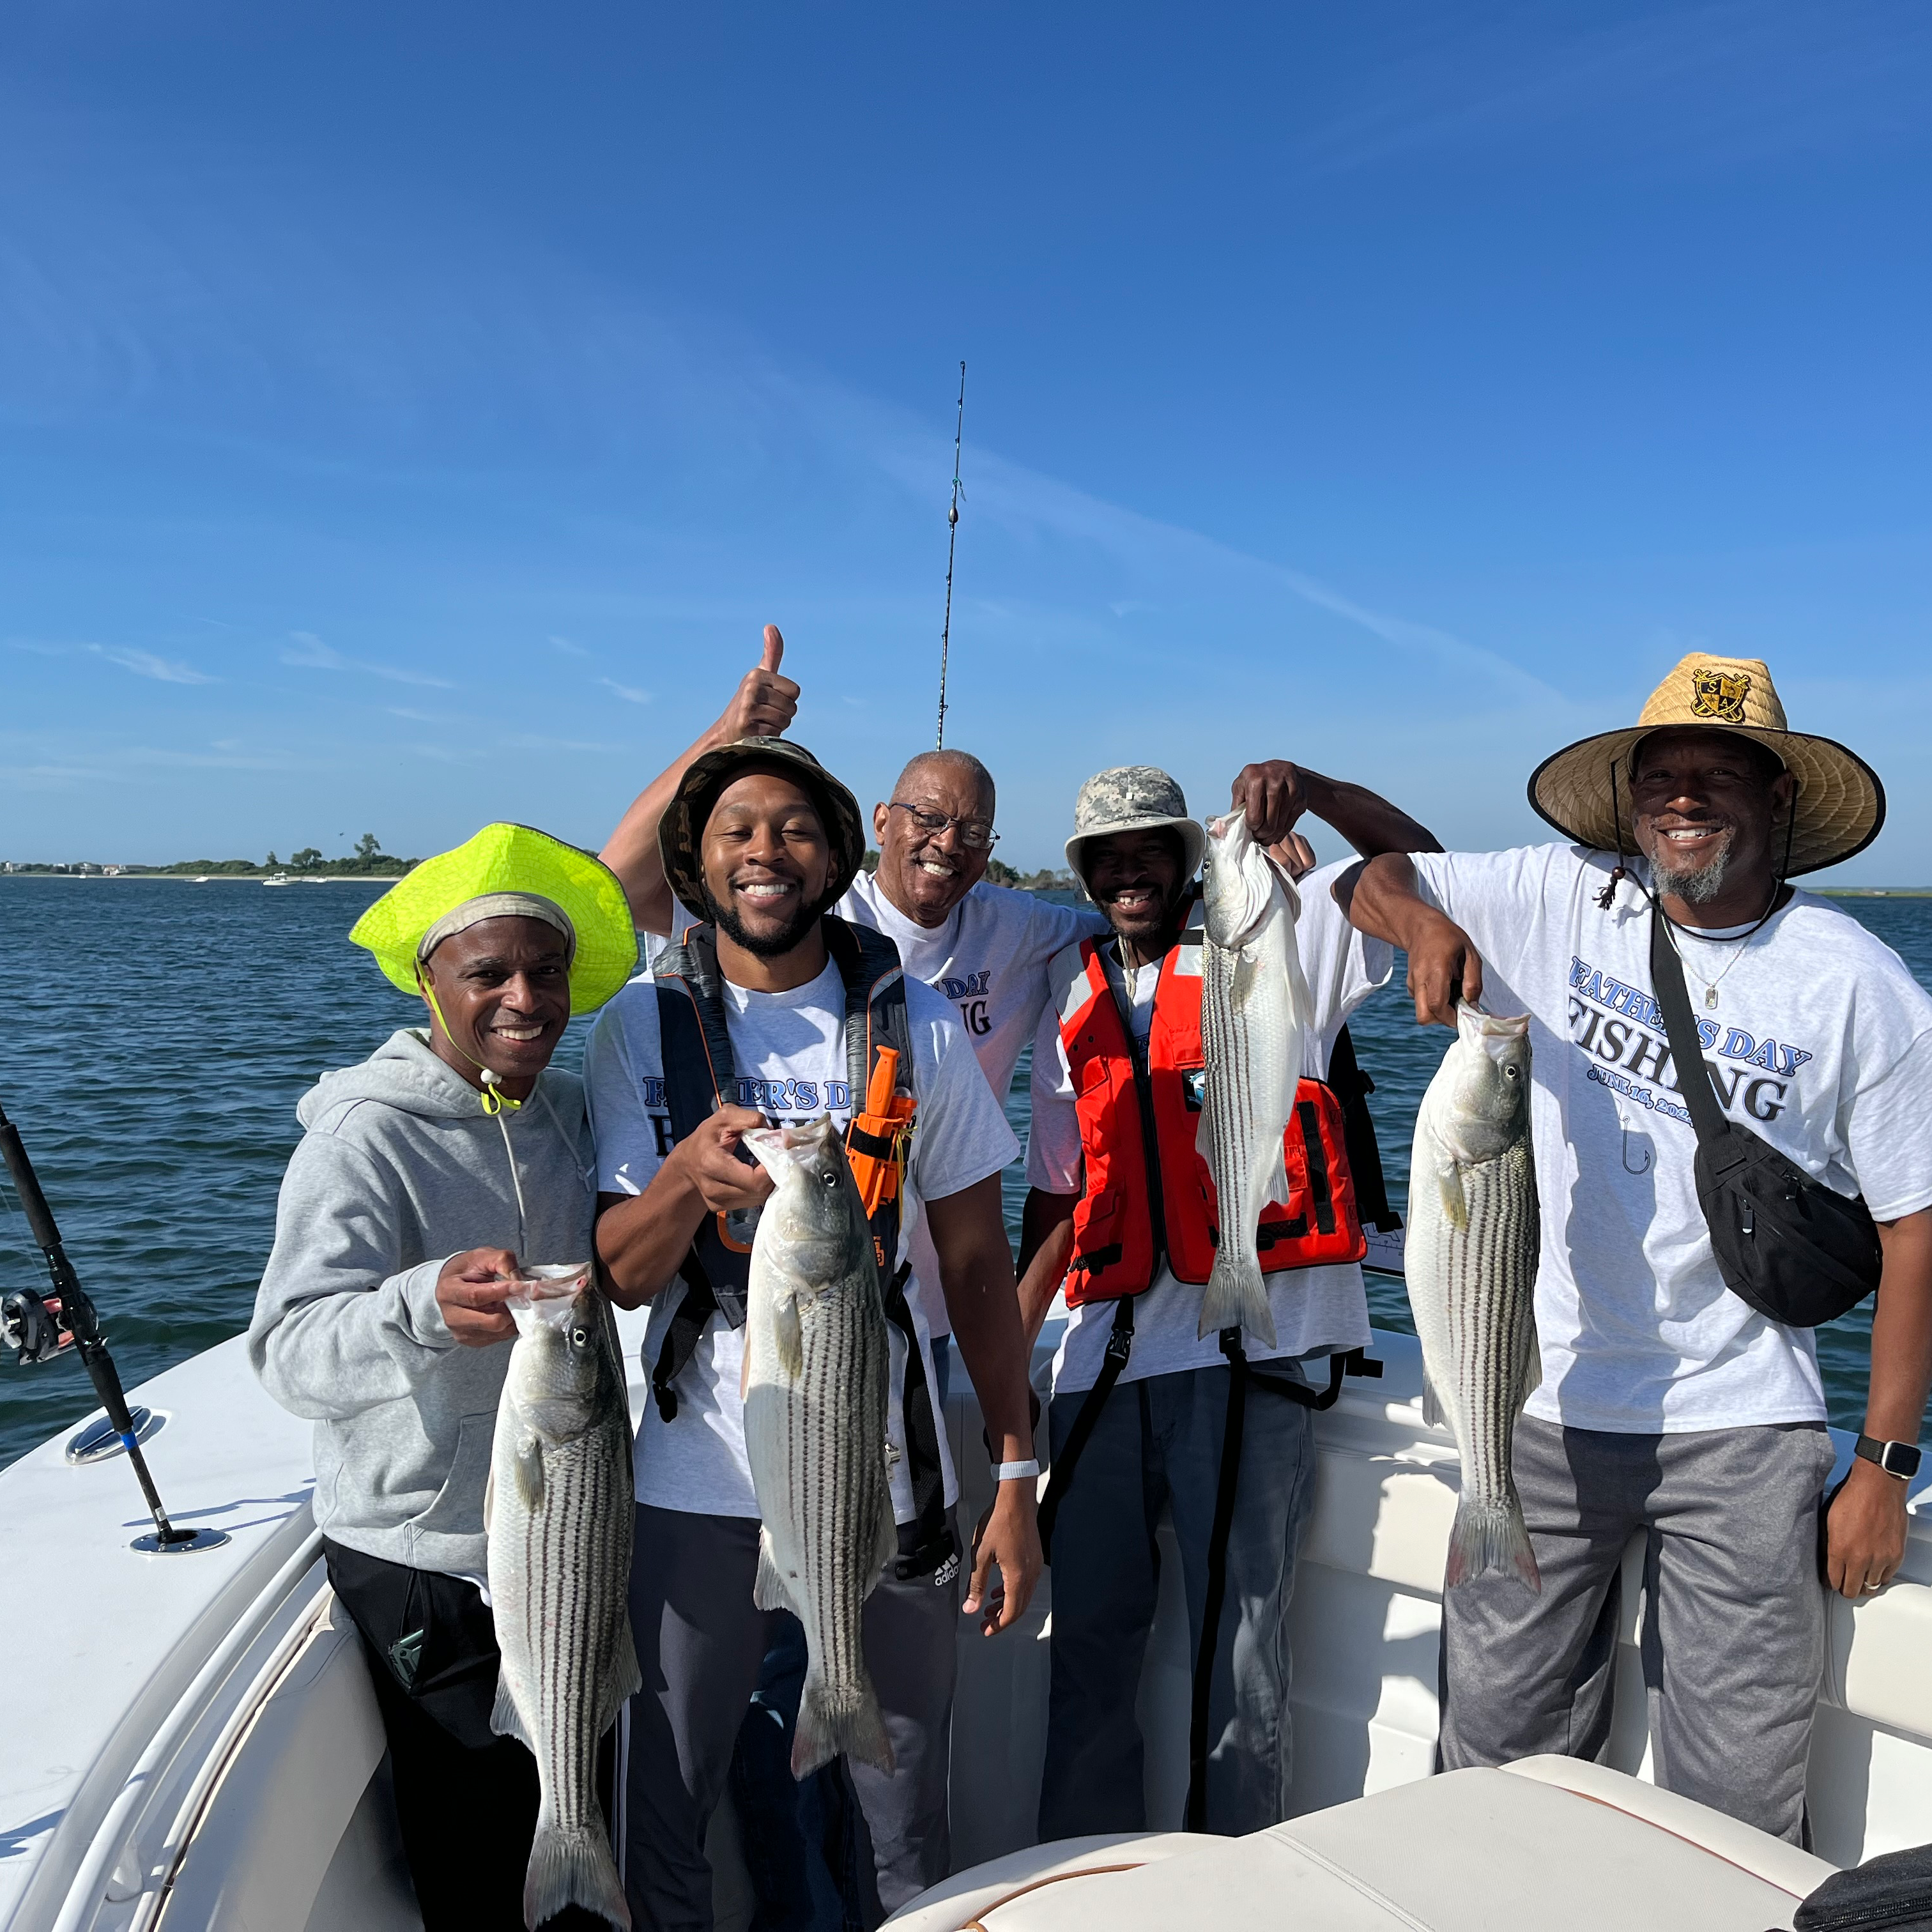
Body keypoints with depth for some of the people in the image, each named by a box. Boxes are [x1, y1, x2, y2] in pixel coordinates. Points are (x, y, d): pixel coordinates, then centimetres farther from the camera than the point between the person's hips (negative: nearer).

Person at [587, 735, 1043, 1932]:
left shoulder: (914, 1025, -2)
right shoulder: (642, 1028, -2)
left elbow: (978, 1263, 0)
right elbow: (620, 1276, -7)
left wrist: (1018, 1481, -3)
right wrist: (688, 1176, -28)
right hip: (698, 1484, 0)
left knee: (909, 1826, 13)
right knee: (667, 1809, 14)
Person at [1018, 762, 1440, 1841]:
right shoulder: (1074, 1008, 16)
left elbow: (1417, 864, -5)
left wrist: (1308, 788, -20)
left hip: (1248, 1346, -4)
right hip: (1106, 1359, 5)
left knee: (1242, 1639, 3)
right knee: (1090, 1633, 12)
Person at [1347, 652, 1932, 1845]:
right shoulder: (1564, 904, -1)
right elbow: (1374, 875, 5)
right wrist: (1427, 924, -19)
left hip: (1741, 1430, -1)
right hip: (1550, 1402, 2)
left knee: (1735, 1809, 8)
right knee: (1496, 1758, 14)